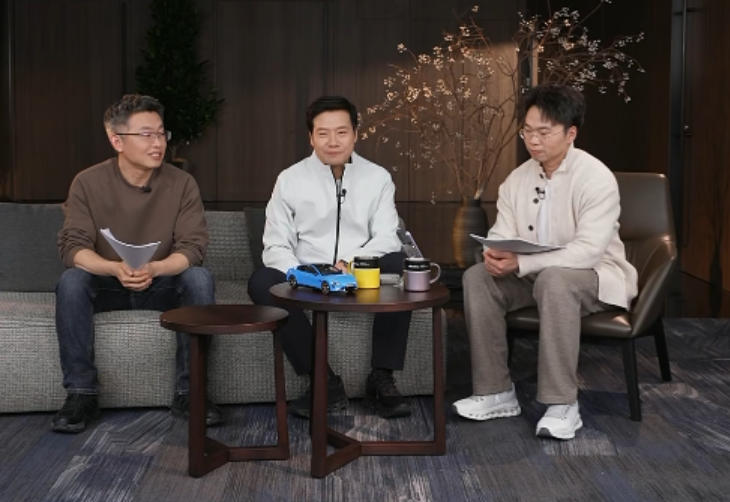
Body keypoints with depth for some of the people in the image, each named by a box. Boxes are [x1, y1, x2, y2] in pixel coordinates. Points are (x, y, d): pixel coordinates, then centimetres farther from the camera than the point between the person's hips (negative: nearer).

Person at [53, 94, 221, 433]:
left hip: (162, 287, 0)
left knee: (200, 278, -28)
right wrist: (115, 268, -38)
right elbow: (73, 246, -16)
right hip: (106, 286, 0)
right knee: (70, 281, -30)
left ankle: (188, 392, -21)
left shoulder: (182, 183, -9)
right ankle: (82, 393, -21)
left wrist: (153, 269, -36)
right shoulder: (88, 183, -9)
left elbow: (192, 247, -15)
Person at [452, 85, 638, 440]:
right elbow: (501, 234, 1)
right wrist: (495, 254, -26)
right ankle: (496, 393, -11)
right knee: (477, 277, -17)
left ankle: (562, 404, -31)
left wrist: (520, 263, -36)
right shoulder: (518, 179, 3)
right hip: (534, 276, 6)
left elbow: (588, 250, -28)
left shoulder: (596, 178, -18)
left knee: (554, 280, -38)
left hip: (593, 277, -6)